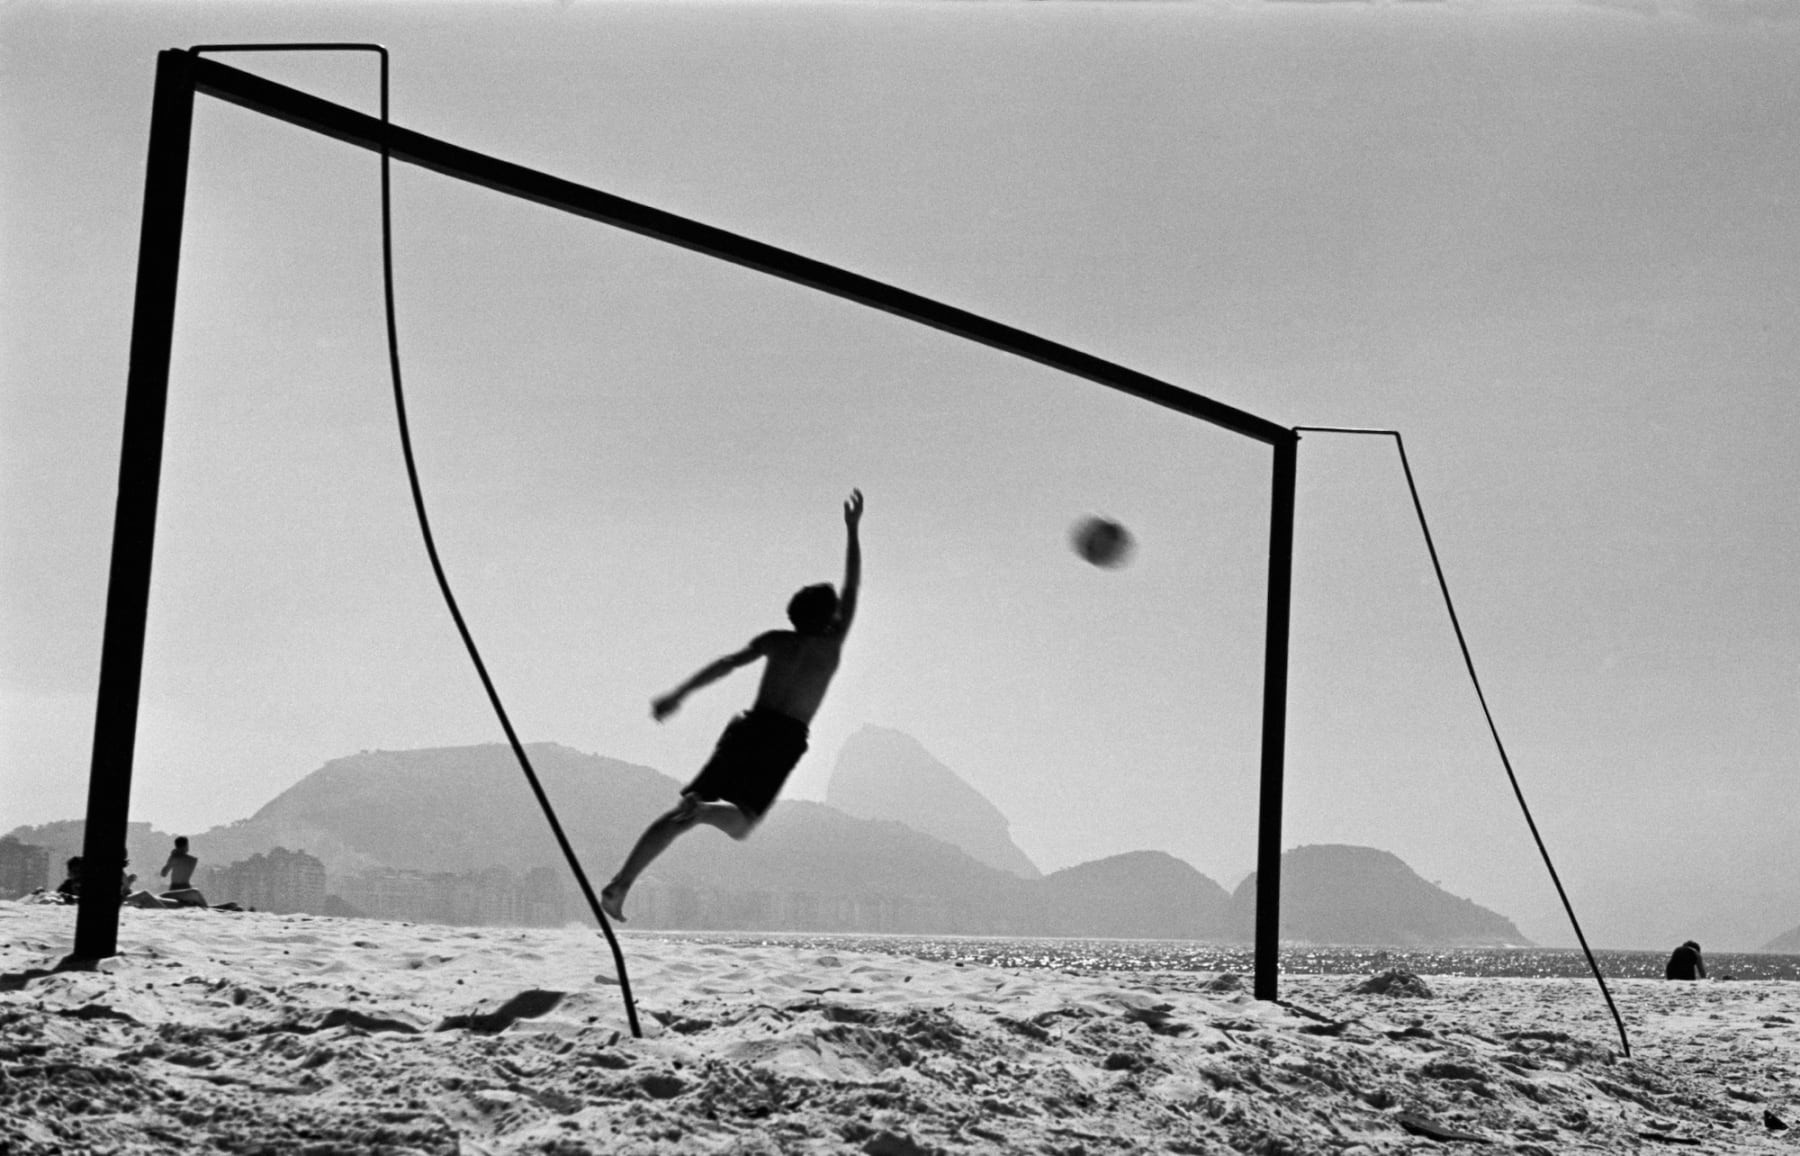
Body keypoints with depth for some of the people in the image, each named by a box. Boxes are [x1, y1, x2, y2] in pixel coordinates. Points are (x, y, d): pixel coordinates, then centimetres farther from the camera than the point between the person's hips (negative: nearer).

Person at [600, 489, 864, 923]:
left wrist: (679, 694, -3)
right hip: (784, 740, -4)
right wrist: (853, 529, 25)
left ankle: (619, 886, -6)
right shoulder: (833, 643, 9)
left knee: (679, 813, 3)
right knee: (740, 825, 2)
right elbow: (852, 588, 19)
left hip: (749, 727, 4)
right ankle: (703, 808, -33)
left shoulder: (776, 640, 14)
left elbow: (728, 662, 0)